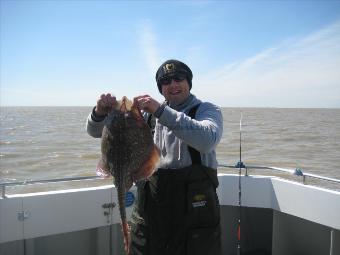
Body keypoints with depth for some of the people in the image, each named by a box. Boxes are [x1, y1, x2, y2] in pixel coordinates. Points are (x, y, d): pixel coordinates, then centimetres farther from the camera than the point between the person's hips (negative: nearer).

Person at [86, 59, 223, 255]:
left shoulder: (207, 110, -1)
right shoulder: (146, 113, 8)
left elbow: (207, 140, -25)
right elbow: (97, 132, 8)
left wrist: (162, 111, -29)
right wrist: (100, 113, -14)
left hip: (194, 208, -3)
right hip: (150, 208, 3)